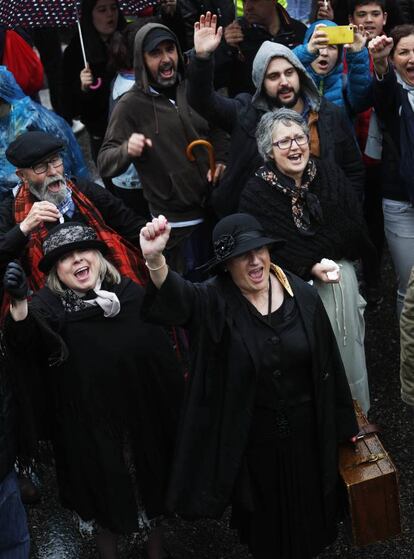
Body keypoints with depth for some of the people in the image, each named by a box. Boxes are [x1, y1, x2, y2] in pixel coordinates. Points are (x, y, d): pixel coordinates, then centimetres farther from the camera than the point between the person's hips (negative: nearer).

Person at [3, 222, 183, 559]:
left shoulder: (133, 295, -5)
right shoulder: (49, 306, -13)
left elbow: (164, 357, 1)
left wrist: (174, 412, 1)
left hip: (143, 420, 3)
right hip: (89, 430, -2)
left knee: (151, 491, 20)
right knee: (104, 497, 15)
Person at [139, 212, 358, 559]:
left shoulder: (302, 294, -11)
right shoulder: (214, 301, -19)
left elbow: (327, 359, -1)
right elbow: (175, 297, -42)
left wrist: (343, 419, 7)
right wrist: (155, 259, -65)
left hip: (306, 431, 2)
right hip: (250, 438, -2)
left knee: (308, 509, 25)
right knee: (262, 515, 22)